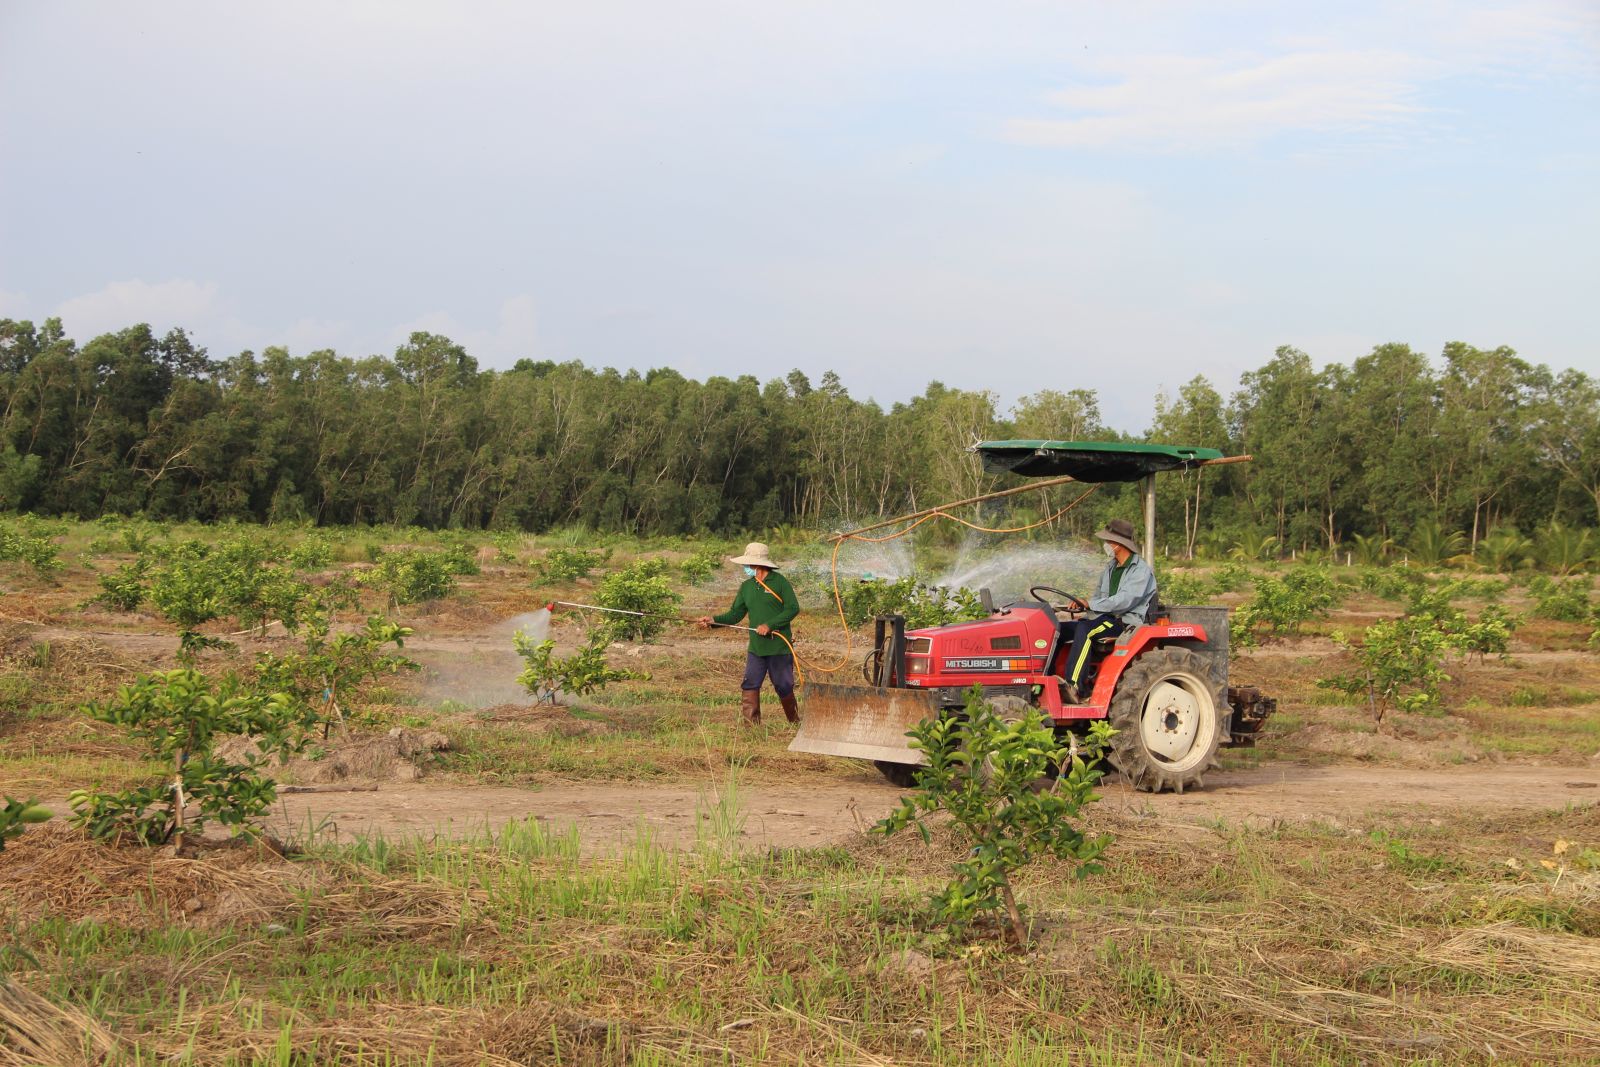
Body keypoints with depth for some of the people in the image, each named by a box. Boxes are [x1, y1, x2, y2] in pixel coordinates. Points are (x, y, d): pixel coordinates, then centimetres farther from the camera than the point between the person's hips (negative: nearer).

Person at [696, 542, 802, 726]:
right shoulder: (746, 587, 10)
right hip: (756, 648, 5)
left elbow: (793, 608, -12)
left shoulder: (779, 582, -7)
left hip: (780, 648, -5)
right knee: (749, 685, -4)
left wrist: (770, 625, -19)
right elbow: (735, 615, 10)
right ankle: (752, 726, 1)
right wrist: (713, 620, -7)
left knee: (784, 687, 5)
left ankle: (795, 723, 24)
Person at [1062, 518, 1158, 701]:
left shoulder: (1141, 570, -10)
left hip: (1128, 621, -8)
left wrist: (1090, 604, -19)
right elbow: (1099, 595, 22)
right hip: (1106, 618, 8)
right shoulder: (1110, 567, 17)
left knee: (1084, 629, -34)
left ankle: (1073, 685, -37)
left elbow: (1124, 601, -21)